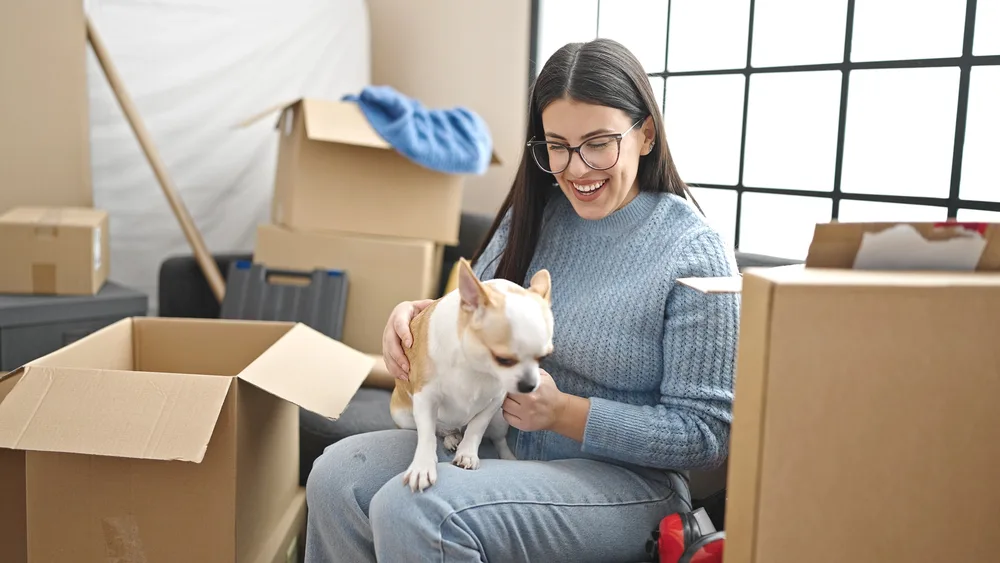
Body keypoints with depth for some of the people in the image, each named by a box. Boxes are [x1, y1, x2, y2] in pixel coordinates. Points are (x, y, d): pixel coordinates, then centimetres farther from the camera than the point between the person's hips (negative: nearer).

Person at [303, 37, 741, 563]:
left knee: (414, 512, -28)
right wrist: (417, 313, -9)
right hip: (502, 442, 7)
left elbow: (707, 432, -14)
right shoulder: (535, 213, 4)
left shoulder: (695, 253, -14)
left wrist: (563, 413, -21)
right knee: (337, 475, -10)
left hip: (620, 477, -6)